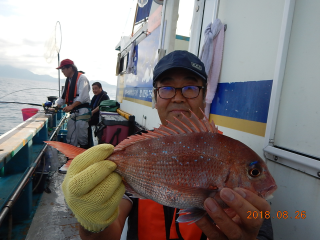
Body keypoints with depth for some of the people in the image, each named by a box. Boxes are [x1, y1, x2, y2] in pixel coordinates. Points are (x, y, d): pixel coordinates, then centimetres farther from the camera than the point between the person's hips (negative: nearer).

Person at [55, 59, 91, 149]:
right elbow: (63, 97, 23)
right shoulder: (68, 80, 18)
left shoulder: (81, 78, -7)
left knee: (82, 138, -5)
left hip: (82, 111, -8)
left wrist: (71, 106, -23)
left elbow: (83, 97, -18)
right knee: (70, 138, 9)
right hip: (73, 112, 8)